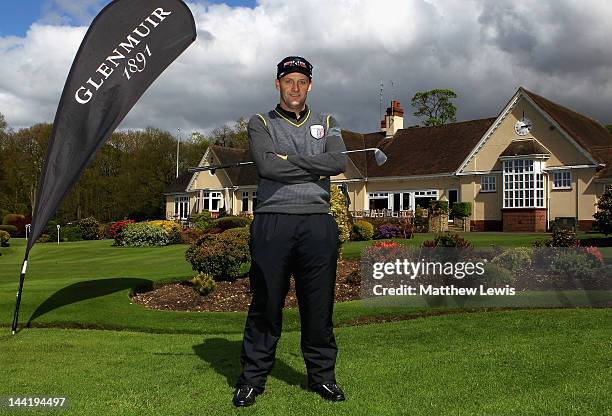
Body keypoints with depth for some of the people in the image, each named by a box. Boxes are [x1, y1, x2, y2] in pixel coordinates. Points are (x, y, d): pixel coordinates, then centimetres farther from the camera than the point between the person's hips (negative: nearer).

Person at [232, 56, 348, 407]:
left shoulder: (327, 124, 18)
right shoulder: (261, 123, 12)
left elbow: (339, 163, -2)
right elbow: (267, 165, -8)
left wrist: (288, 160, -5)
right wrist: (315, 167, -3)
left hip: (318, 223, 2)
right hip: (272, 223, -1)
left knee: (319, 304, 6)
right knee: (266, 303, 2)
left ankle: (323, 375, 19)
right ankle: (253, 377, 15)